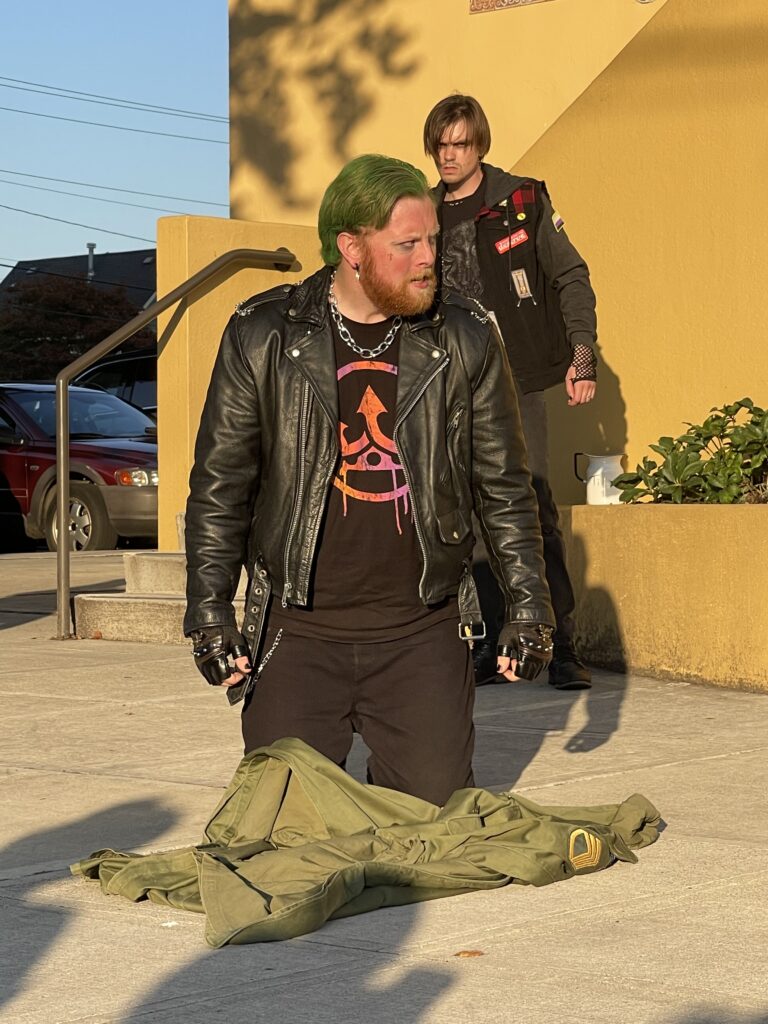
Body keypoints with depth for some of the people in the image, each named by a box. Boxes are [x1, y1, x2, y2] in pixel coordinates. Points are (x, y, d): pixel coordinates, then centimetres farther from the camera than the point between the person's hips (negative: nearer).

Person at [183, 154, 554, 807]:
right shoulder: (262, 338, 0)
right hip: (298, 633, -1)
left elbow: (504, 485, 10)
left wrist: (529, 605, 7)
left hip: (423, 634, 1)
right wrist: (210, 612, -1)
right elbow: (219, 485, 4)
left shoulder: (466, 343, 4)